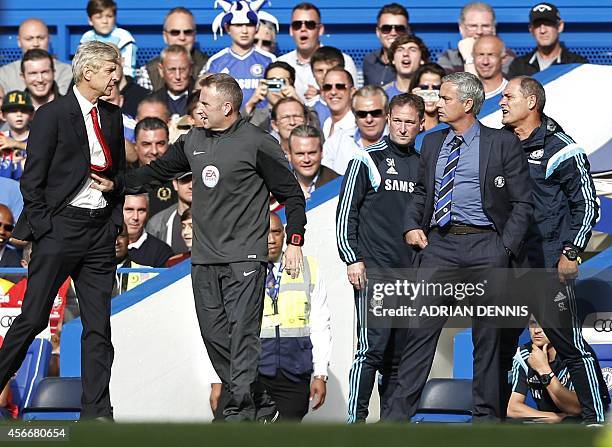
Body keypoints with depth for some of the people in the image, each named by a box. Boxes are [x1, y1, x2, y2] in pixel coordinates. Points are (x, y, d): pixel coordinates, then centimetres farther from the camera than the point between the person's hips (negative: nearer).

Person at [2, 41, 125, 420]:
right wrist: (43, 229, -11)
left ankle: (96, 412, 6)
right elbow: (32, 180, -7)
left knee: (98, 327, 4)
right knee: (33, 318, -4)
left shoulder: (112, 116, 12)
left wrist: (115, 220, 6)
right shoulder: (52, 115, -7)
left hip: (101, 230, 6)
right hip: (61, 227, -6)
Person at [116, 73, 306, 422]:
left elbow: (292, 193, -2)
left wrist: (294, 241, -8)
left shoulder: (258, 144, -5)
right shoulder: (194, 141, 13)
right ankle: (258, 403, 14)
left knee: (242, 333, -13)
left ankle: (242, 409, -13)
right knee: (214, 335, 4)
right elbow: (159, 170, 26)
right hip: (204, 259, 7)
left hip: (245, 258, -7)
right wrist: (117, 185, 18)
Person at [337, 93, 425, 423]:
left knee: (401, 350, 5)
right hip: (373, 271, -5)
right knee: (372, 346, -12)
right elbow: (346, 213, -1)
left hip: (411, 272, 5)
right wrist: (352, 259, -9)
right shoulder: (367, 160, 1)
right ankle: (356, 418, -10)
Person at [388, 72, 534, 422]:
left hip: (485, 247, -3)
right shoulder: (432, 144, 14)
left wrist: (505, 248, -8)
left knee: (488, 336, 4)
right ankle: (399, 413, -3)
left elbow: (523, 203, 0)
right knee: (421, 330, -4)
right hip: (439, 245, 3)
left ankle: (487, 416, 13)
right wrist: (412, 225, 6)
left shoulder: (503, 143, 0)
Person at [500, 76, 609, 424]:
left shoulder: (557, 148, -6)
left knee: (569, 342, -7)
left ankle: (597, 418, -1)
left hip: (548, 263, -6)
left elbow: (587, 203, -5)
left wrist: (571, 252, -10)